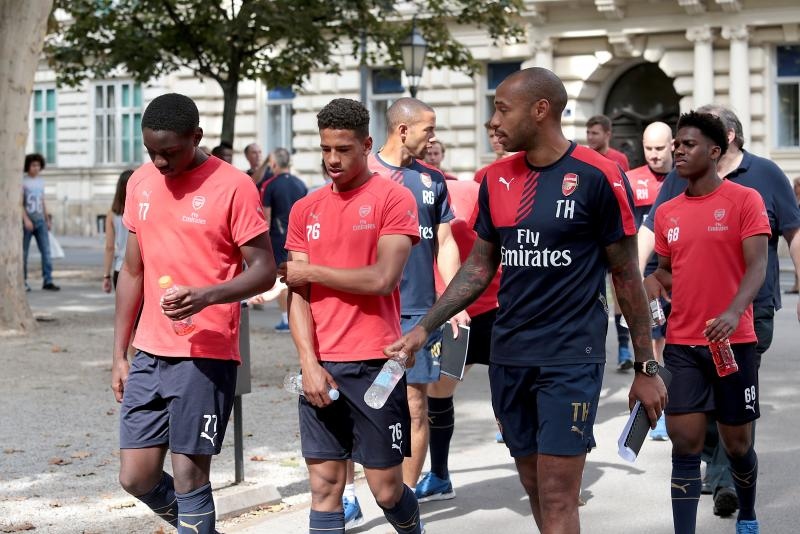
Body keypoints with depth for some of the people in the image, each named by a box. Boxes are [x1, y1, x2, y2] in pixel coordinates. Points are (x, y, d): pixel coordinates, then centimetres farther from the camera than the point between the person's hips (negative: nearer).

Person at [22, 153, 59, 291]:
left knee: (46, 251, -5)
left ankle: (47, 281, -6)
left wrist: (47, 220, 17)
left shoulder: (41, 181, 12)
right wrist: (26, 219, -19)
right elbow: (19, 202, -11)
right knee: (23, 252, 2)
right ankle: (23, 281, 10)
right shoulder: (22, 181, -6)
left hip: (40, 220, 5)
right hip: (26, 219, -5)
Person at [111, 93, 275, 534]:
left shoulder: (232, 186, -9)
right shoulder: (140, 183, 9)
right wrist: (120, 353, 15)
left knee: (188, 474, -4)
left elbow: (264, 271, -8)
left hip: (206, 355, -6)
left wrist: (206, 295, -26)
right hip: (149, 354, 6)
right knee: (136, 477, 6)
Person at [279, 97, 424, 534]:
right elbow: (297, 294, 5)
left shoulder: (393, 198, -3)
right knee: (324, 485, 3)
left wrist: (311, 272, -5)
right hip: (320, 365, 4)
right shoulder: (305, 209, 10)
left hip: (375, 364, -4)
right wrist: (309, 362, -7)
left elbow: (383, 278, -14)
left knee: (386, 487, 3)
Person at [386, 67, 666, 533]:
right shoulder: (496, 179, 7)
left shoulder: (598, 177, -9)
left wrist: (647, 367, -2)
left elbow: (627, 275, -4)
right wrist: (425, 328, 8)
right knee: (535, 489, 12)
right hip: (508, 356, 6)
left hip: (572, 359, -6)